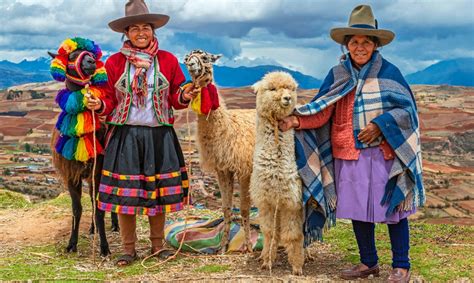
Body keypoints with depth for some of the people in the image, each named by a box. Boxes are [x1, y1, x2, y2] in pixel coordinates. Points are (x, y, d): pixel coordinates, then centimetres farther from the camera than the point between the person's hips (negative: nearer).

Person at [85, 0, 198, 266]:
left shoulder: (168, 60, 3)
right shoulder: (115, 62, 2)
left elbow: (175, 98, 5)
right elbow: (110, 99, 5)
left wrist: (185, 97, -16)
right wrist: (100, 105, -16)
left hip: (159, 135, 1)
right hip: (125, 134, 0)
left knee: (158, 191, 8)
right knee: (124, 192, 3)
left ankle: (158, 245, 24)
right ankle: (129, 248, 17)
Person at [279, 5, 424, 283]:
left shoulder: (388, 72, -3)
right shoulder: (337, 75, 5)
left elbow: (406, 107, -3)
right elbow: (321, 111, -1)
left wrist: (380, 124, -16)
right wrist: (297, 120, -17)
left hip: (385, 153, -3)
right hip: (349, 155, 4)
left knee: (392, 208, 3)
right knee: (357, 209, 11)